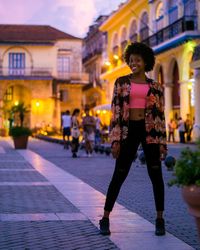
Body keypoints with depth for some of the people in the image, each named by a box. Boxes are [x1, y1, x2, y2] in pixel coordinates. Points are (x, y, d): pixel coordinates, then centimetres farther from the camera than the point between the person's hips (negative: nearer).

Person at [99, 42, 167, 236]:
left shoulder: (155, 87, 8)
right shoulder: (121, 82, 4)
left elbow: (160, 115, 7)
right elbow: (115, 113, 0)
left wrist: (162, 142, 0)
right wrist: (115, 140, -8)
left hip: (150, 131, 1)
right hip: (128, 131, -1)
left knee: (156, 175, 2)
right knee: (119, 175, 1)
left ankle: (159, 220, 14)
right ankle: (105, 219, 11)